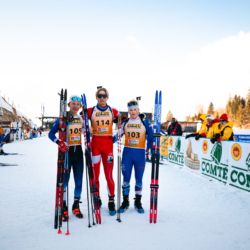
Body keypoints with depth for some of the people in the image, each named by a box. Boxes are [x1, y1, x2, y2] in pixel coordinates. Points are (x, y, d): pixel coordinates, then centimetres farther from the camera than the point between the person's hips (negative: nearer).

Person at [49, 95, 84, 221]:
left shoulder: (82, 119, 7)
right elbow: (51, 134, -9)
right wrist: (59, 142, -25)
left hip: (78, 152, 4)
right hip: (66, 151, -4)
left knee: (79, 181, 7)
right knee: (64, 181, 1)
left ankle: (76, 206, 23)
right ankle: (63, 208, 16)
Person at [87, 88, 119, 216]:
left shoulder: (113, 111, 6)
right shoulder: (90, 111, 3)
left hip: (108, 144, 0)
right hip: (95, 143, 0)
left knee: (109, 174, 0)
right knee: (94, 174, 5)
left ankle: (111, 201, 12)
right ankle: (97, 199, 21)